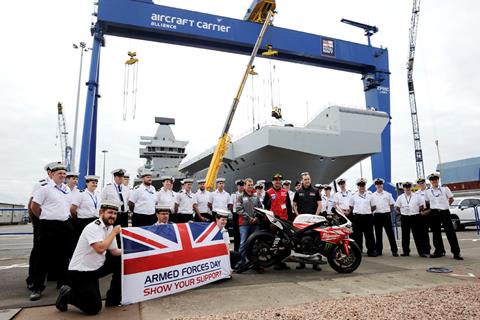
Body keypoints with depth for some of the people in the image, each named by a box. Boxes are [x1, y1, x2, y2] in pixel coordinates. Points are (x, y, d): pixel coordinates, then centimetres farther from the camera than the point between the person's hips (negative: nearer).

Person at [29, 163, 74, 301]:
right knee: (44, 257, -1)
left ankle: (63, 283, 26)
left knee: (63, 256, 13)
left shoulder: (67, 189, 12)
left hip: (66, 225, 6)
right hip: (49, 226, -6)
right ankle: (37, 288, 12)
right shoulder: (45, 187, -7)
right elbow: (34, 206, -4)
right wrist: (46, 217, 6)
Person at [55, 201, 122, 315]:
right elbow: (100, 249, -37)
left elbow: (114, 251, 9)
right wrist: (114, 232, -25)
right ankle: (66, 295, 14)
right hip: (80, 272, -8)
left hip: (96, 267, 8)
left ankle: (113, 299, 9)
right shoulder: (93, 227, -23)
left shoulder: (110, 228, 3)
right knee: (93, 308, -11)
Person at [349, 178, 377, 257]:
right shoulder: (353, 196, 6)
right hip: (357, 217, 0)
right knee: (357, 235, 4)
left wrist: (367, 211, 3)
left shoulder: (369, 195, 6)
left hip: (368, 217, 0)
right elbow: (351, 207, 12)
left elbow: (373, 207, 11)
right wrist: (357, 212, 4)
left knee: (369, 234, 3)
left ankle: (371, 251, 11)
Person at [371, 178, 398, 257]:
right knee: (378, 234, 7)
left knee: (390, 233, -2)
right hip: (377, 215, 1)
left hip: (386, 215, -1)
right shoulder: (372, 195, 6)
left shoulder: (388, 194, 5)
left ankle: (394, 250, 4)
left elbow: (392, 204, 10)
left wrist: (388, 211, 3)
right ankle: (378, 250, 15)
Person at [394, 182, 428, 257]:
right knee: (405, 235, 6)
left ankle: (422, 251, 3)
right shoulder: (400, 197, 5)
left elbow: (422, 205, 7)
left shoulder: (417, 196, 1)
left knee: (418, 235, -2)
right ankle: (406, 252, 14)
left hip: (415, 217, -1)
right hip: (405, 218, 2)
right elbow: (397, 207, 11)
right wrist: (402, 212, 6)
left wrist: (417, 211, 3)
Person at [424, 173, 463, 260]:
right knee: (436, 233, 7)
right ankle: (439, 251, 17)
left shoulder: (445, 189, 3)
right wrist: (433, 207, 7)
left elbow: (451, 199, 11)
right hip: (434, 213, 2)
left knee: (450, 232, -4)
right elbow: (427, 203, 15)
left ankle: (456, 252, 2)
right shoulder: (427, 192, 5)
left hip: (445, 212, -2)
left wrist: (445, 205, 8)